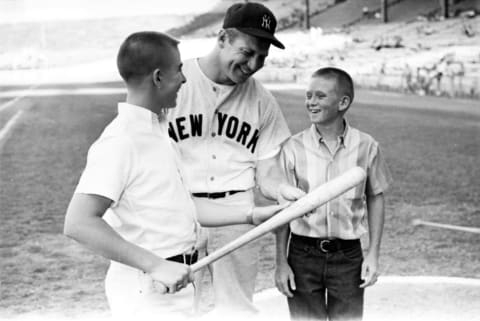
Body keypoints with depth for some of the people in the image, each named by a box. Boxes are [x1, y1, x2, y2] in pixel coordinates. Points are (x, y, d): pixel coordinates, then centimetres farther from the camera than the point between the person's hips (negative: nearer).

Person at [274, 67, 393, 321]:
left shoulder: (366, 147, -4)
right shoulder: (293, 147, -5)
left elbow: (375, 198, 7)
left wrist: (373, 253, 3)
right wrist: (281, 262, -1)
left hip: (348, 256, 0)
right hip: (303, 254, 0)